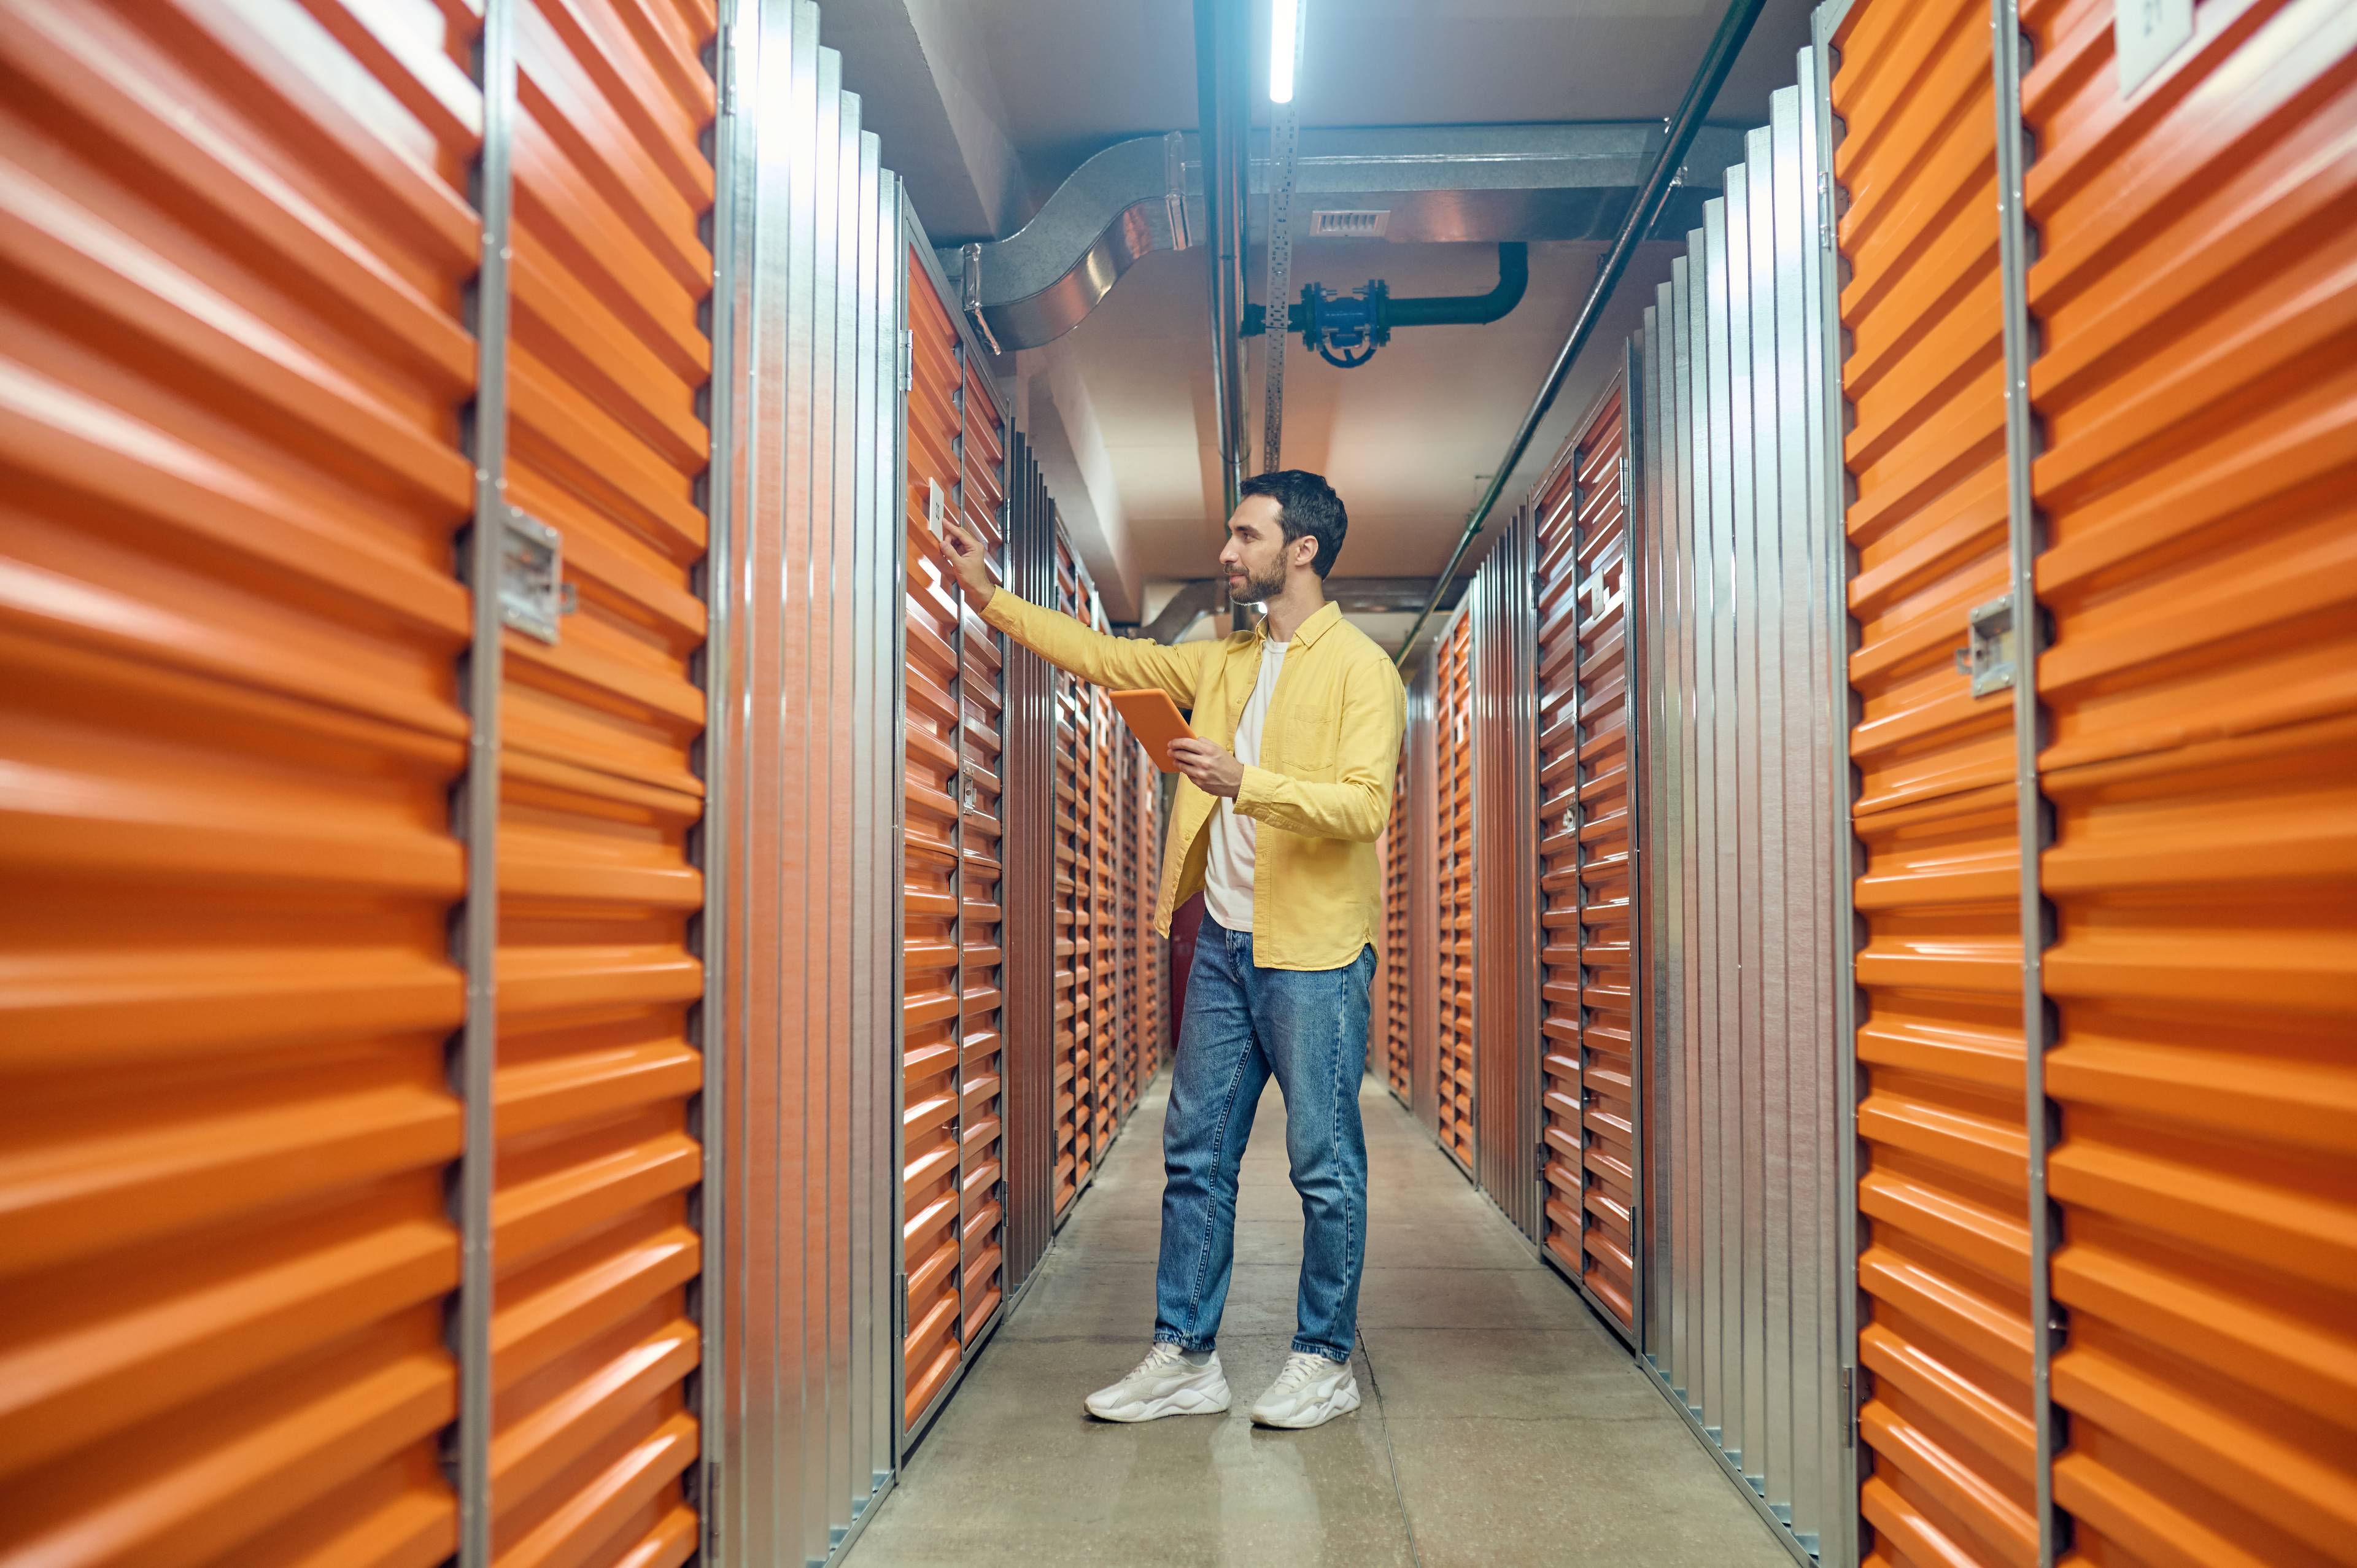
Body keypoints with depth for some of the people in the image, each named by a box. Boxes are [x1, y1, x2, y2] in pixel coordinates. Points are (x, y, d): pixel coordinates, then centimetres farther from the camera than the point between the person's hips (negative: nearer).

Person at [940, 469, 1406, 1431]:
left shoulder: (1359, 667, -7)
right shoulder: (1226, 663, 15)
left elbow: (1363, 804, -18)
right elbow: (1109, 658, 19)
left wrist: (1244, 782, -25)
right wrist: (990, 597, 18)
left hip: (1313, 954, -7)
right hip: (1223, 945, 7)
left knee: (1324, 1165, 3)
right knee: (1195, 1155, 9)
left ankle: (1325, 1363, 17)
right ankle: (1185, 1358, 19)